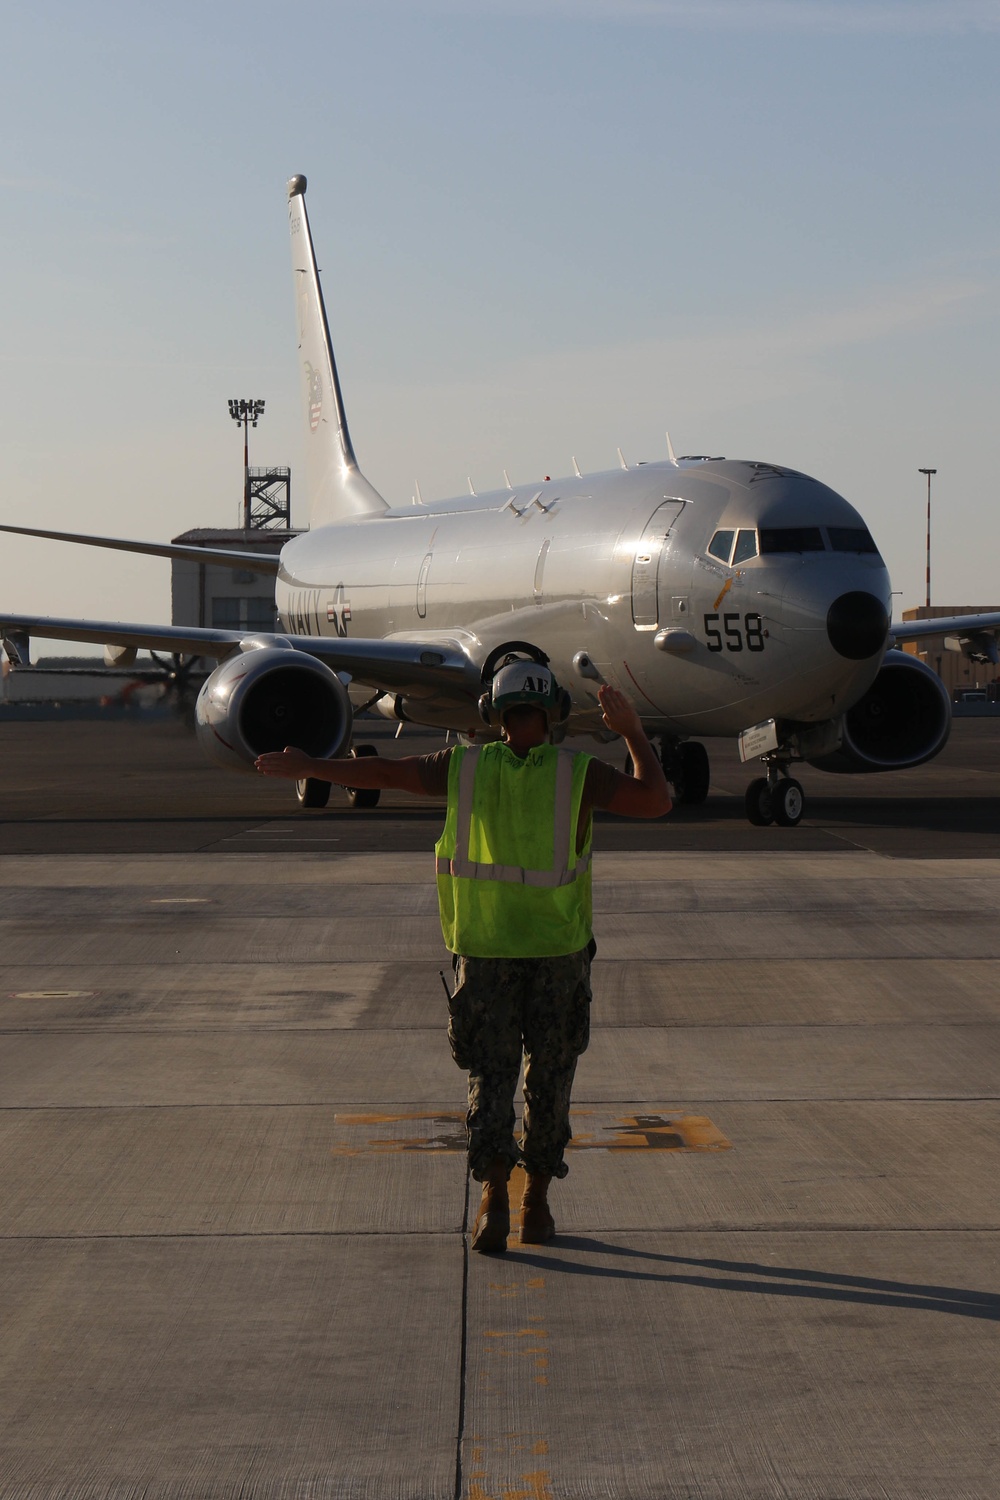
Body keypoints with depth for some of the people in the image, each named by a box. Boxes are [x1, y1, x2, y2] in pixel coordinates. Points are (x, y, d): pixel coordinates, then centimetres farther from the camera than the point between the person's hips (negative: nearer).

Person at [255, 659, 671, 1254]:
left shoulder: (465, 766, -1)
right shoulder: (578, 772, -7)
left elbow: (383, 771, 3)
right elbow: (656, 801, -13)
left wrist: (309, 766, 14)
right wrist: (633, 731, -4)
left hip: (484, 953, 1)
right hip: (558, 954, -1)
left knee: (490, 1077, 7)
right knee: (549, 1079, 12)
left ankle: (494, 1197, -11)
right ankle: (536, 1203, 16)